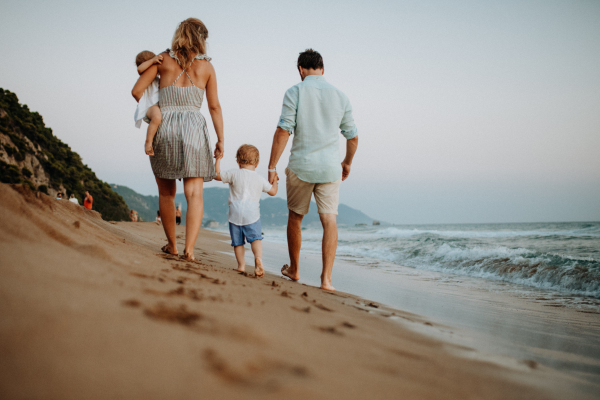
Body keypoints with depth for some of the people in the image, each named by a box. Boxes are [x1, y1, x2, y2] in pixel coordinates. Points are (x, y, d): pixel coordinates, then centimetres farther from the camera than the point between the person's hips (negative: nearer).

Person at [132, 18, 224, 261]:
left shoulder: (163, 60, 7)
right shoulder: (206, 67, 6)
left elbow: (137, 91, 4)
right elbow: (214, 106, 6)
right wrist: (221, 140, 12)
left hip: (164, 128, 1)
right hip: (193, 128, -1)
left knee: (166, 192, 16)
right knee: (194, 193, -2)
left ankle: (171, 245, 25)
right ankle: (189, 248, -16)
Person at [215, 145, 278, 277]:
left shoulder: (234, 174, 1)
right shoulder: (260, 179, 9)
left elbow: (217, 175, 8)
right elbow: (273, 191, 20)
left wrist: (218, 159, 18)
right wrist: (275, 180, 38)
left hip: (235, 215, 0)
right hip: (252, 214, 0)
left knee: (237, 241, 8)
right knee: (256, 238, -3)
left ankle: (241, 265, 6)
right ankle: (258, 258, -28)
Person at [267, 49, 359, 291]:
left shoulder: (295, 92, -5)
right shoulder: (340, 96, 6)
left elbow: (283, 131, -11)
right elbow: (353, 137, 13)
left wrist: (272, 166, -7)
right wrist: (347, 163, 29)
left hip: (300, 166, -1)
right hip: (329, 167, 2)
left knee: (295, 218, 16)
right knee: (329, 221, -2)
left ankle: (294, 269, 30)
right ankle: (326, 278, -12)